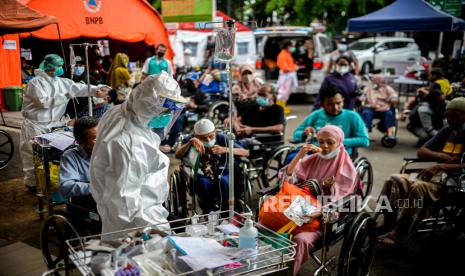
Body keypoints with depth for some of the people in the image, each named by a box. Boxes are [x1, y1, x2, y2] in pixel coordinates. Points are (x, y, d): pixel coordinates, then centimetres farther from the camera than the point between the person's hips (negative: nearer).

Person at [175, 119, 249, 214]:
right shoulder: (190, 139, -2)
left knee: (224, 181, -32)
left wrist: (225, 150, -27)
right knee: (204, 183, -33)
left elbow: (246, 153, -11)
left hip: (221, 175, 1)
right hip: (202, 177, 0)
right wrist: (190, 142, -36)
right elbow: (177, 155, -20)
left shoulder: (222, 138, -3)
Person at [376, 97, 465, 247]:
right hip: (436, 174, 6)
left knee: (419, 187, -36)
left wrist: (441, 165, -25)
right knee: (396, 181, -18)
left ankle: (398, 235, -30)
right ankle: (389, 227, -22)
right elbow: (421, 152, 13)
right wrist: (445, 157, -4)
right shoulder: (447, 131, 18)